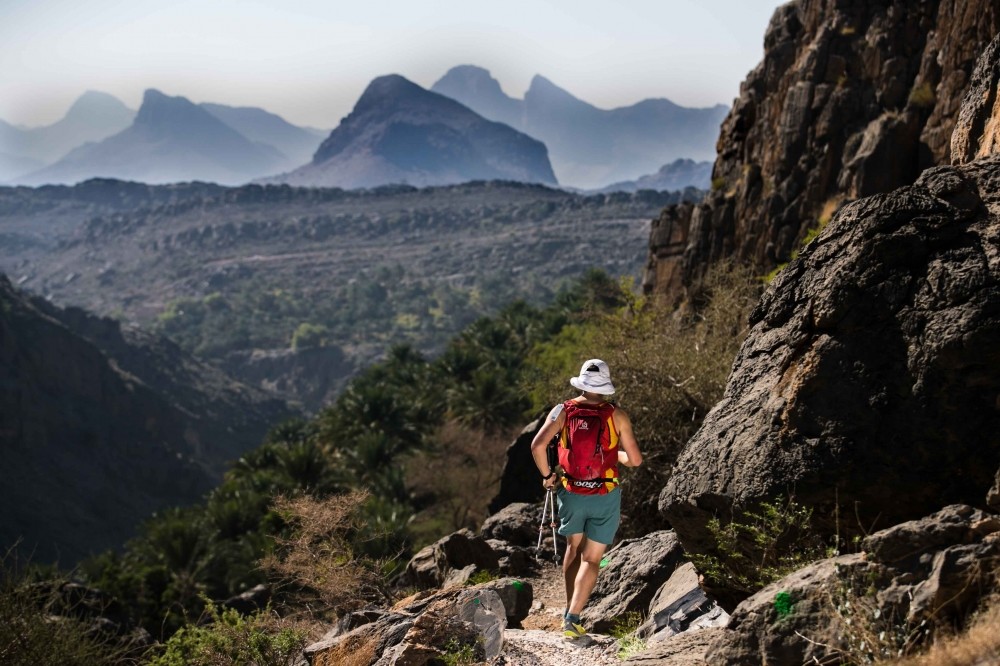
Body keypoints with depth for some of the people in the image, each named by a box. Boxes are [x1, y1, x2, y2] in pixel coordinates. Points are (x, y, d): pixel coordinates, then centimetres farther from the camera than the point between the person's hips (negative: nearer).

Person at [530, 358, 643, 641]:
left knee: (574, 548, 24)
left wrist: (547, 475, -1)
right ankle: (572, 620, -7)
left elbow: (537, 445, -16)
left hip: (571, 493, 2)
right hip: (605, 496, -2)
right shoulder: (617, 415, -7)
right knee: (591, 559, 4)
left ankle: (570, 609, 25)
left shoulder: (562, 410, -5)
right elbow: (635, 460, -6)